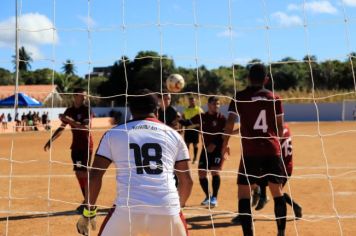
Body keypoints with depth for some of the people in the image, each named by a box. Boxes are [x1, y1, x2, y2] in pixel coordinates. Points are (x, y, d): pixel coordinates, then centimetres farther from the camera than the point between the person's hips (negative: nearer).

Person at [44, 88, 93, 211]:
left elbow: (86, 127, -23)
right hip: (75, 146, 6)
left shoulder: (87, 110, -9)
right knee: (78, 174, 7)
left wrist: (70, 120, -29)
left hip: (86, 146, -6)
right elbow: (62, 128, 17)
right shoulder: (69, 111, 8)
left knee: (84, 173, -10)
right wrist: (51, 140, 8)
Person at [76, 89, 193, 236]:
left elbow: (95, 175, 6)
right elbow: (186, 180, 16)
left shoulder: (113, 134, 12)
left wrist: (88, 212, 15)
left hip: (128, 211, -1)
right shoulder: (173, 134, 15)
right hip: (167, 212, 2)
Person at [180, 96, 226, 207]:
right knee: (201, 173, 3)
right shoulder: (202, 117, 6)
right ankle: (208, 196, 23)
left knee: (215, 171, -18)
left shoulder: (222, 118, -6)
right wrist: (179, 120, -13)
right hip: (205, 149, 4)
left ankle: (214, 198, -7)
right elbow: (189, 123, 6)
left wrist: (215, 144, -23)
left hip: (218, 149, -4)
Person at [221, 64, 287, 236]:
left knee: (244, 193, 2)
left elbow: (230, 123, -4)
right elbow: (280, 129, 8)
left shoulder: (239, 97, 1)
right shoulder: (274, 98, 6)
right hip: (272, 150, 3)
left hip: (250, 152, -2)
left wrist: (225, 144, 9)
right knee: (277, 192, 14)